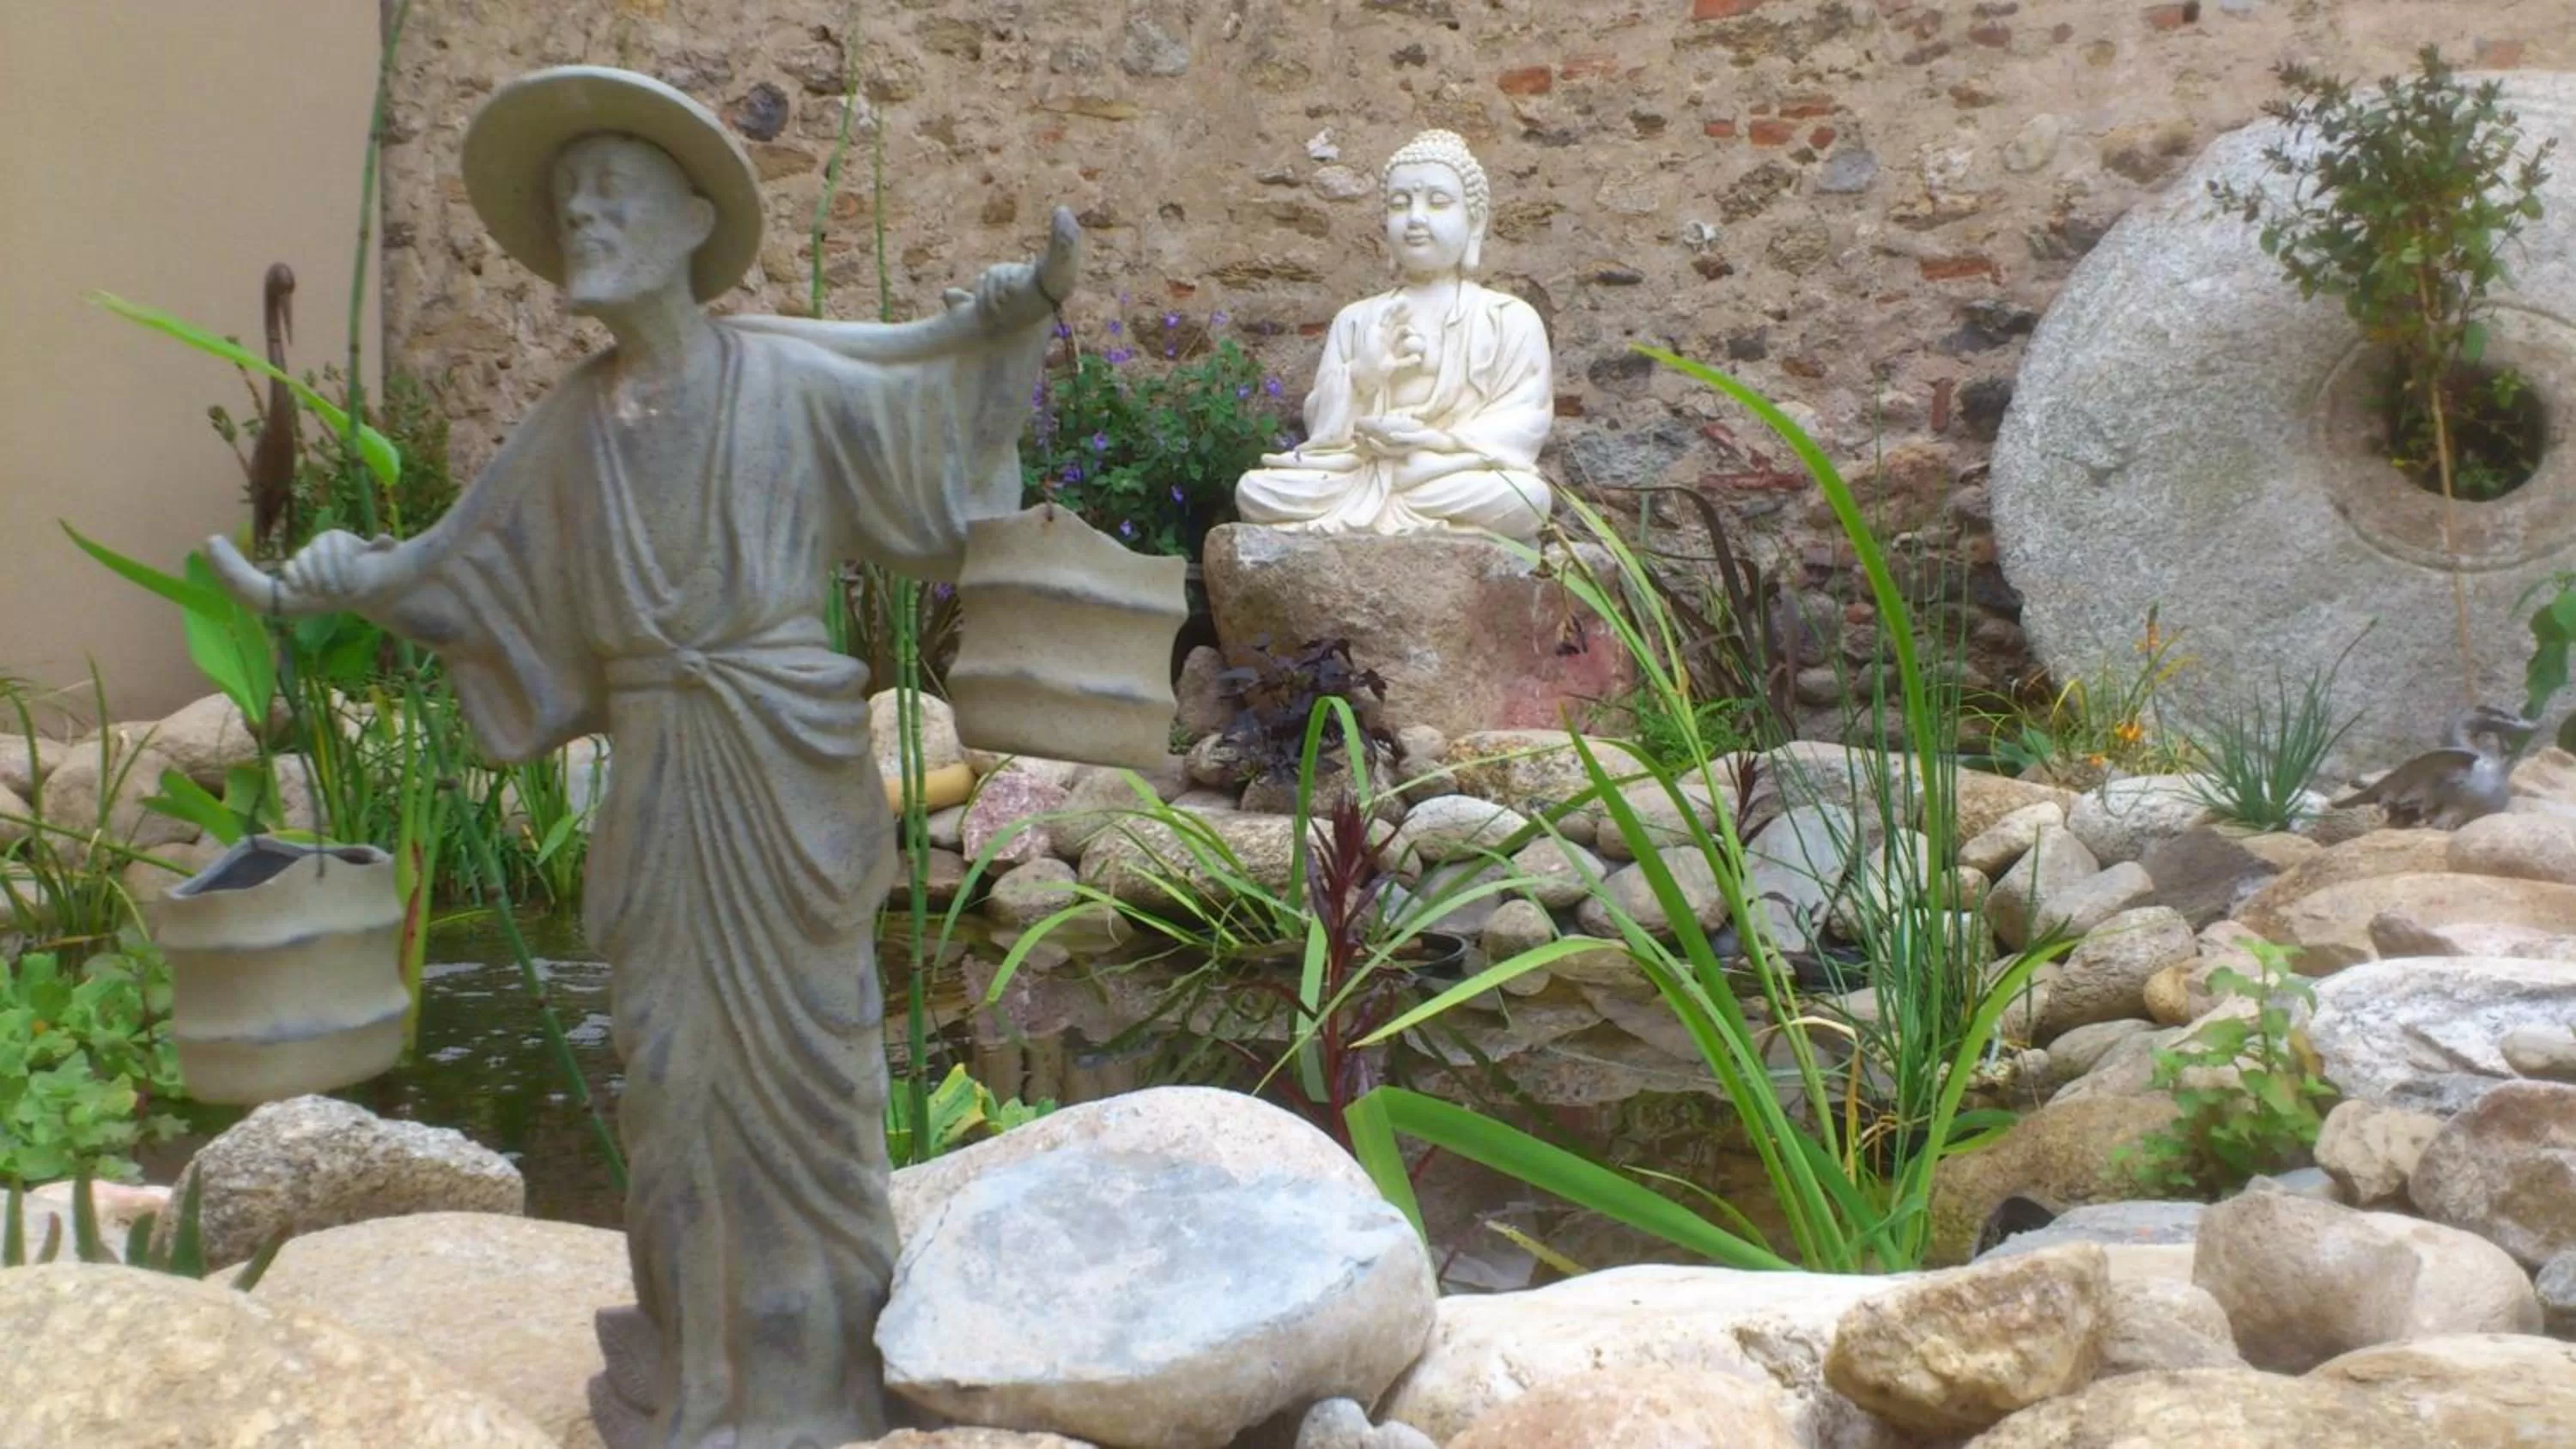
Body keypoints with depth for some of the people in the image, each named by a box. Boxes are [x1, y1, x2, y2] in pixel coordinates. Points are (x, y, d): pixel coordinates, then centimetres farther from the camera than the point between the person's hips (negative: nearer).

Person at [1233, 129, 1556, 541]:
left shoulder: (1511, 318, 8)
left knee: (1526, 498, -37)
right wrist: (1360, 375, -10)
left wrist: (1432, 440, -18)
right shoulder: (1356, 319, 17)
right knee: (1255, 491, -23)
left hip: (1462, 474, -3)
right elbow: (1322, 425, 10)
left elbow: (1524, 423, -4)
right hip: (1358, 471, 3)